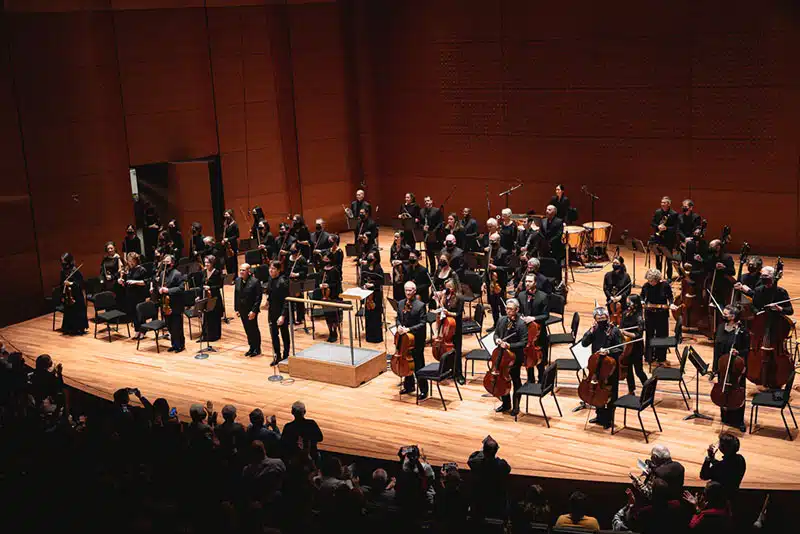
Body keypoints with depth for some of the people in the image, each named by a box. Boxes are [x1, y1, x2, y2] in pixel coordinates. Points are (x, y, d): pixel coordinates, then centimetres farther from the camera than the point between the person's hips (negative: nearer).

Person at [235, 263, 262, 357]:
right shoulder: (238, 281, 3)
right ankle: (251, 347, 25)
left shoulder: (255, 282, -16)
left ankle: (257, 348, 18)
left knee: (253, 329, 5)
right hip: (242, 310, 6)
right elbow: (236, 295, 10)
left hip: (251, 311, -6)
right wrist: (236, 309, 6)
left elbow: (258, 297, -16)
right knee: (247, 330, 13)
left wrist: (254, 311, -19)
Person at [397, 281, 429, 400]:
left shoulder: (420, 305, -13)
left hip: (416, 340, -6)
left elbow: (422, 324, -15)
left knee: (419, 365, 0)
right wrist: (399, 326, -6)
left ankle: (423, 390, 9)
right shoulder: (400, 303, 5)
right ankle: (409, 386, 34)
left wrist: (409, 329, -23)